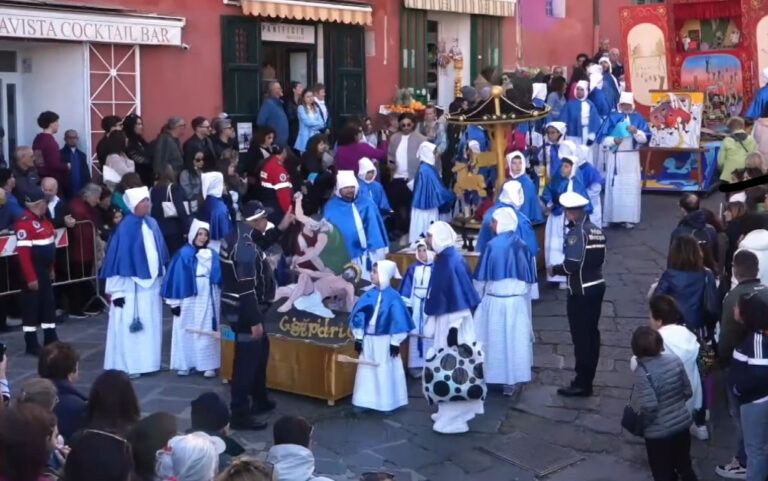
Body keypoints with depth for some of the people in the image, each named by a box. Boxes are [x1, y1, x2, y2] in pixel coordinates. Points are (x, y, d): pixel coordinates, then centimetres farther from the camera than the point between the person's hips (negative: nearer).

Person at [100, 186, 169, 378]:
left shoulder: (152, 223, 5)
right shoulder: (125, 228, -15)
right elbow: (118, 257, -15)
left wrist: (163, 278, 14)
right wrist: (117, 291, -16)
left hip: (152, 283, 7)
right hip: (132, 285, -7)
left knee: (151, 324, 12)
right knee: (130, 325, -1)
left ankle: (149, 360, 22)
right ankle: (127, 365, 6)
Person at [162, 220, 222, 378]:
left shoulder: (212, 255, 5)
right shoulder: (183, 255, -5)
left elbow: (219, 278, 5)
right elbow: (175, 278, -4)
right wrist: (174, 302, -7)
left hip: (207, 301, 2)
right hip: (188, 300, -2)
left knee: (207, 333, 3)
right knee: (186, 331, 3)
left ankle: (208, 365, 6)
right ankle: (184, 364, 10)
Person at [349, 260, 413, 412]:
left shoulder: (393, 297, -14)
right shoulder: (368, 295, -1)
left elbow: (399, 321, -11)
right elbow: (358, 316, 4)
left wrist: (395, 342, -10)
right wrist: (358, 338, 2)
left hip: (385, 341, -5)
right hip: (368, 340, 5)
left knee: (385, 372, 6)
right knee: (366, 370, 11)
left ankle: (387, 403, 18)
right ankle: (365, 402, 22)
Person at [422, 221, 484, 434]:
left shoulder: (453, 262, -20)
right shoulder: (444, 259, 8)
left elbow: (459, 298, -22)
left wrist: (454, 327, -23)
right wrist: (432, 325, 19)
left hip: (452, 323, -10)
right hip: (444, 321, 10)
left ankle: (455, 420, 5)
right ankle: (449, 412, 28)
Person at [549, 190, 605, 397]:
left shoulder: (576, 232, -17)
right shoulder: (596, 230, 9)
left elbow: (571, 264, -21)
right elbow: (599, 259, 12)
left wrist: (555, 269, -5)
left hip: (581, 290, -8)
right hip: (596, 286, 9)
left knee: (581, 336, -1)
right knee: (591, 333, 14)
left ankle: (582, 384, 5)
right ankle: (587, 379, 24)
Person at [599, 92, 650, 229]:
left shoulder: (638, 118, 5)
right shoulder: (612, 117, 2)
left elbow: (646, 138, -1)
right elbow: (602, 137, -2)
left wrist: (636, 132, -19)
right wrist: (613, 140, -20)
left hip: (631, 158, 1)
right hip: (615, 157, -1)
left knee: (631, 187, -2)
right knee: (615, 187, 1)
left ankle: (629, 218, 1)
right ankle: (613, 216, 8)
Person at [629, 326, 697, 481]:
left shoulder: (643, 372, -24)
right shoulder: (674, 359, -7)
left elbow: (648, 407, -26)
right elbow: (688, 392, 2)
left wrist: (640, 423, -7)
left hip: (659, 432, -5)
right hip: (682, 423, 6)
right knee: (685, 467, 23)